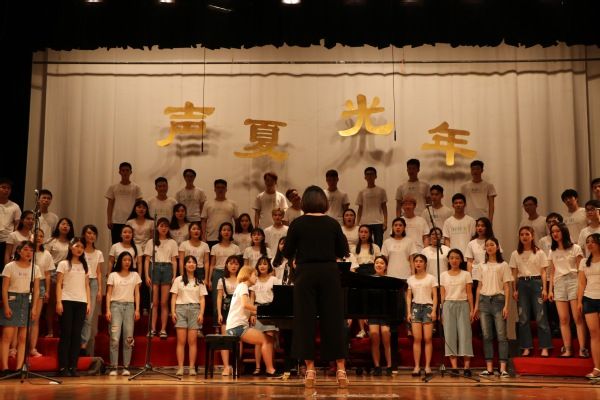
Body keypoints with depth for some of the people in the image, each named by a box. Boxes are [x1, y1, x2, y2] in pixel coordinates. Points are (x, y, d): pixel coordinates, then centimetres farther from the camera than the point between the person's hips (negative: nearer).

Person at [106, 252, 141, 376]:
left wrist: (137, 309, 2)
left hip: (129, 306, 2)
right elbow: (109, 294, 4)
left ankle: (126, 367, 3)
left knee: (128, 338, -2)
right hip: (116, 305, -2)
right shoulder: (113, 275, 6)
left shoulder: (135, 275, 11)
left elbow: (137, 293, 10)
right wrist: (108, 310, -5)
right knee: (115, 338, -9)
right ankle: (113, 367, -6)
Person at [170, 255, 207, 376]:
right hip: (181, 308, 0)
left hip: (194, 309, 1)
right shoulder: (178, 280, 10)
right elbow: (174, 297, 7)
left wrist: (201, 313, -3)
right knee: (181, 340, -5)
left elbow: (202, 299, 8)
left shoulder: (199, 282, 12)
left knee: (192, 340, -4)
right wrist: (173, 311, -3)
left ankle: (192, 367, -3)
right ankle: (180, 367, -5)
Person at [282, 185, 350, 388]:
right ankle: (341, 369, 6)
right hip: (329, 273, 1)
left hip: (306, 274, -1)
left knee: (305, 320, 5)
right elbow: (343, 252, 7)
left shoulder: (298, 223, -4)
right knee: (333, 320, 6)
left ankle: (310, 369, 4)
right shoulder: (332, 223, 1)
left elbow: (287, 253, 1)